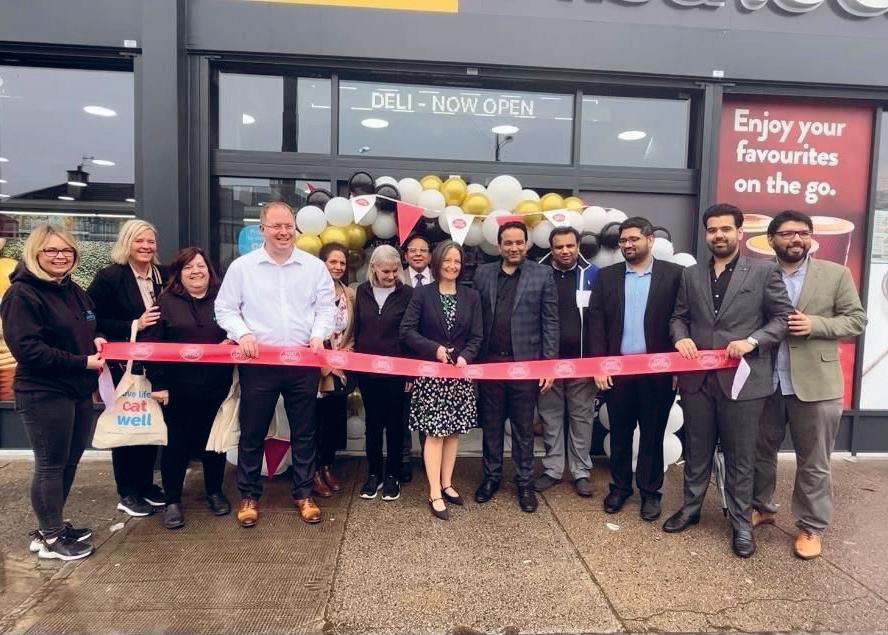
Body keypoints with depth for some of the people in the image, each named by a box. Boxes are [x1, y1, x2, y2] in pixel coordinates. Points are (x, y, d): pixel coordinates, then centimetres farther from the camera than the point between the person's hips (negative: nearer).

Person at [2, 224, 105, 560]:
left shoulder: (74, 291, 13)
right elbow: (27, 348, -21)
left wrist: (96, 342, 2)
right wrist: (82, 362, -21)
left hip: (79, 390, 8)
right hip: (44, 395, -8)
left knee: (69, 461, 16)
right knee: (50, 465, 3)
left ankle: (54, 526, 31)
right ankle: (50, 537, 18)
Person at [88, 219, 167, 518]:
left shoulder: (163, 275, 6)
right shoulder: (109, 276, -8)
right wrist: (134, 325, -19)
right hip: (123, 365, -4)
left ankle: (146, 484, 28)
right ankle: (127, 493, 19)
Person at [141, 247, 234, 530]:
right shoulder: (166, 302, 0)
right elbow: (150, 344, -5)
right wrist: (158, 384, -10)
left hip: (216, 387, 2)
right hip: (178, 389, -2)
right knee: (177, 443, 7)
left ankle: (214, 492, 31)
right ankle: (172, 501, 21)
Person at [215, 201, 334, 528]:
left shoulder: (315, 266, 5)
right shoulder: (242, 266, 3)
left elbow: (326, 307, 6)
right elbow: (225, 308, 5)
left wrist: (319, 335, -11)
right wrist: (242, 334, -12)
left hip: (303, 362, 1)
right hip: (258, 362, -1)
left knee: (304, 431, 9)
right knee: (252, 432, 8)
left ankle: (303, 494, 24)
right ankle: (249, 496, 24)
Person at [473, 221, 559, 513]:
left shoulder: (542, 274, 1)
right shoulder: (483, 273, 7)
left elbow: (550, 321, -1)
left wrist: (549, 363, -6)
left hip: (525, 362, -2)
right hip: (490, 362, 2)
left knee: (523, 428, 9)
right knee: (491, 424, 13)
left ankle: (525, 482, 23)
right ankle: (491, 477, 28)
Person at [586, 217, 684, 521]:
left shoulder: (674, 274, 0)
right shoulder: (606, 276, 6)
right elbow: (596, 321, 2)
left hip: (658, 369, -2)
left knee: (652, 433, 9)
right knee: (620, 432, 12)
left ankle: (650, 491, 25)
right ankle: (620, 486, 28)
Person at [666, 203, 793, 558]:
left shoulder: (763, 271, 0)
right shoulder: (691, 275, 10)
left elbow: (783, 317, -1)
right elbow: (679, 316, 14)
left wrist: (752, 341, -15)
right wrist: (681, 337, -7)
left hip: (741, 378, -3)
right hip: (697, 378, 3)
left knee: (740, 457, 8)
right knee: (696, 451, 15)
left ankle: (741, 524, 23)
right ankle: (691, 508, 32)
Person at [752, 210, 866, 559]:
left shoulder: (836, 274, 2)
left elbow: (856, 319, 0)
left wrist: (814, 324, -14)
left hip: (815, 384, -1)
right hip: (764, 382, 2)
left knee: (813, 463, 8)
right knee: (760, 452, 15)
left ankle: (811, 527, 23)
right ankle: (760, 508, 35)